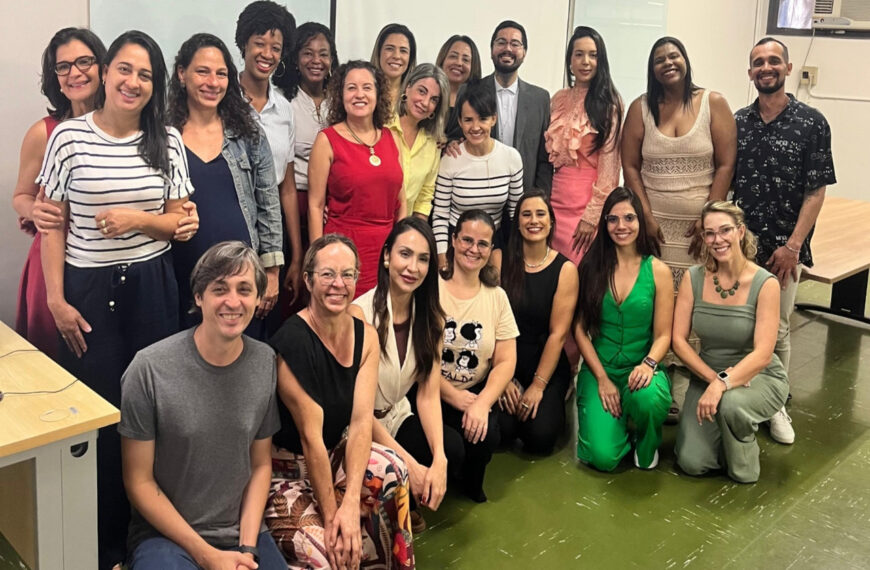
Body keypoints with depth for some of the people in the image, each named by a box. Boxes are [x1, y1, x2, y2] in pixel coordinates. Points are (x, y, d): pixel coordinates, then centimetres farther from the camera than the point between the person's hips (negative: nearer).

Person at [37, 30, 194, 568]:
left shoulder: (168, 140, 2)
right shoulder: (69, 136, -4)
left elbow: (178, 222, 5)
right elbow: (54, 225, -2)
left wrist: (137, 219, -15)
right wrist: (56, 300, -7)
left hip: (152, 286, 2)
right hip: (89, 289, -2)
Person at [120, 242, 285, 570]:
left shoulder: (265, 362, -2)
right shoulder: (150, 369, -13)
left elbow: (261, 463, 6)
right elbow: (139, 481, -8)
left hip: (243, 531, 3)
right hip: (165, 534, -3)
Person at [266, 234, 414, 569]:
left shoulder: (366, 337, -3)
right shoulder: (292, 340, -22)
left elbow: (362, 421, -13)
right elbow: (310, 435, -21)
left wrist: (350, 504, -24)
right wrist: (331, 516, -19)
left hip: (335, 454, 6)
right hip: (286, 468, -6)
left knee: (392, 471, -24)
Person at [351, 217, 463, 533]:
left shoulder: (430, 317, -1)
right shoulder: (360, 314, -19)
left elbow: (429, 394, -7)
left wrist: (439, 460, -23)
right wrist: (410, 464, -23)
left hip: (397, 417, 5)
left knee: (453, 446, -23)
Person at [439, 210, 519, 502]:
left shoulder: (497, 297, 6)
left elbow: (506, 361, 1)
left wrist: (482, 403, -16)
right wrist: (456, 398, -15)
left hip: (476, 393, 3)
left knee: (485, 434, -25)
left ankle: (471, 484, 10)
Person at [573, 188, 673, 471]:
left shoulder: (658, 271, -1)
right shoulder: (591, 267, 0)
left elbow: (663, 334, -1)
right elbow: (580, 329, -1)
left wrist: (648, 364, -22)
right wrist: (603, 379, -9)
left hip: (640, 369, 0)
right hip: (598, 369, 1)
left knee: (648, 399, -38)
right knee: (603, 456, -17)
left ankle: (647, 444, 0)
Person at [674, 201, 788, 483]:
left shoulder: (765, 284, -17)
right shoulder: (693, 278, -8)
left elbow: (763, 354, -23)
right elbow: (678, 340, -8)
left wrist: (723, 384, -37)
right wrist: (713, 378, -20)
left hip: (759, 377, -3)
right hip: (707, 375, 3)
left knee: (731, 404, -38)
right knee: (692, 462, -13)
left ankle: (744, 467, -5)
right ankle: (724, 426, 21)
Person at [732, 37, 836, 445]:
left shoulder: (811, 123, -3)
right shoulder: (737, 123, 5)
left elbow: (816, 191, -5)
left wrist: (792, 246, -12)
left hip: (783, 247, -2)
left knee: (776, 330, 6)